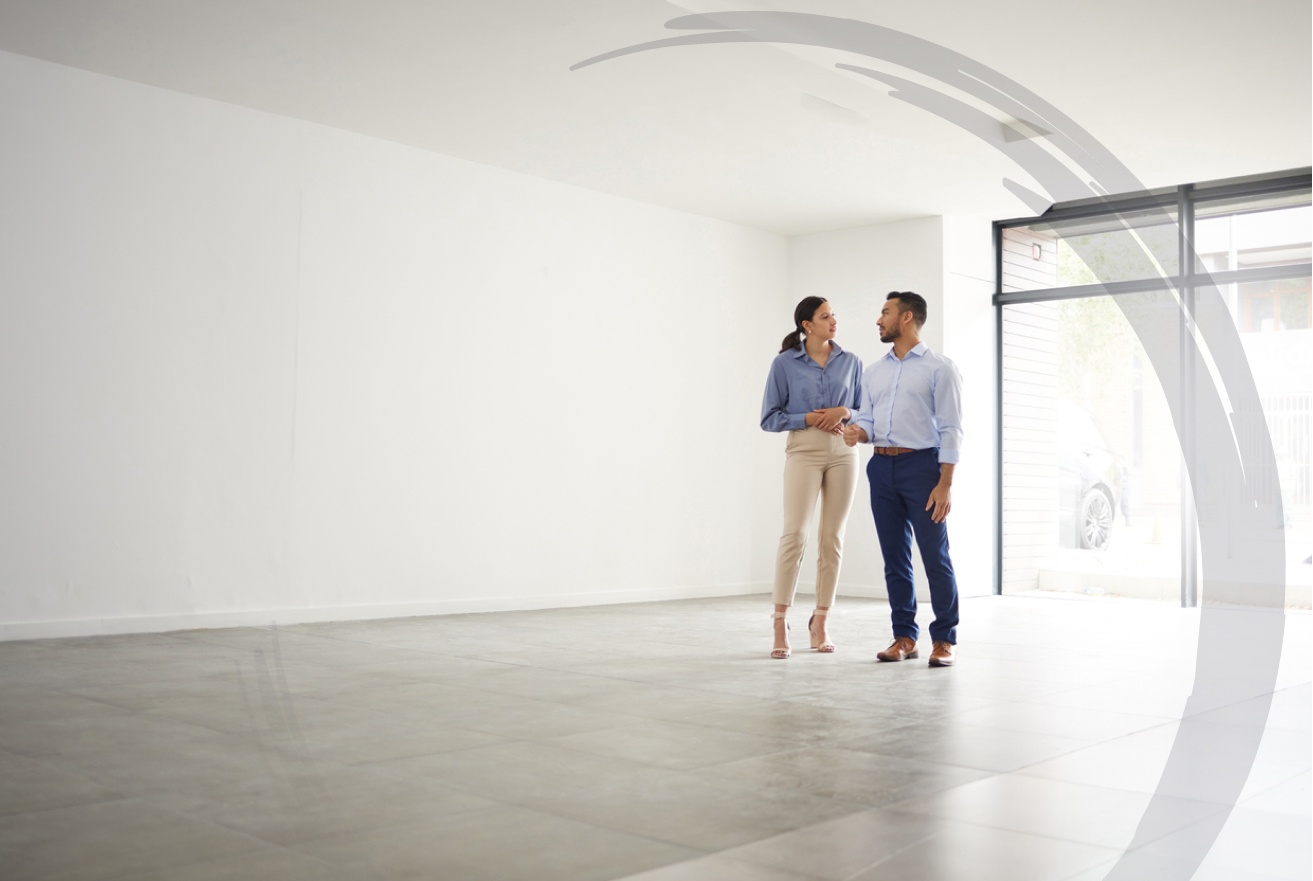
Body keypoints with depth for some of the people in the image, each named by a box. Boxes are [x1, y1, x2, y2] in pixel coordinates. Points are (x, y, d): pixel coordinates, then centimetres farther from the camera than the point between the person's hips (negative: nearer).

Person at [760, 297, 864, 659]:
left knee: (832, 538, 3)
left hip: (843, 454, 3)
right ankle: (780, 624, -7)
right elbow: (770, 417, 1)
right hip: (803, 452, -3)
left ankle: (820, 621, 13)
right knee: (794, 535, -12)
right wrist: (809, 418, -12)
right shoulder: (784, 363, 1)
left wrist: (844, 412, -9)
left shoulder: (851, 362, 9)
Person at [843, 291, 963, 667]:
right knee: (894, 557, 9)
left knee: (935, 556, -3)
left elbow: (950, 429, -8)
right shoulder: (873, 372, 15)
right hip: (882, 467, 6)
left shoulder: (939, 368, -3)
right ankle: (904, 636, 18)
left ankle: (945, 639, 9)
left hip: (922, 466, -5)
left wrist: (945, 484, -15)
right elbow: (869, 419, 12)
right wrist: (858, 431, -13)